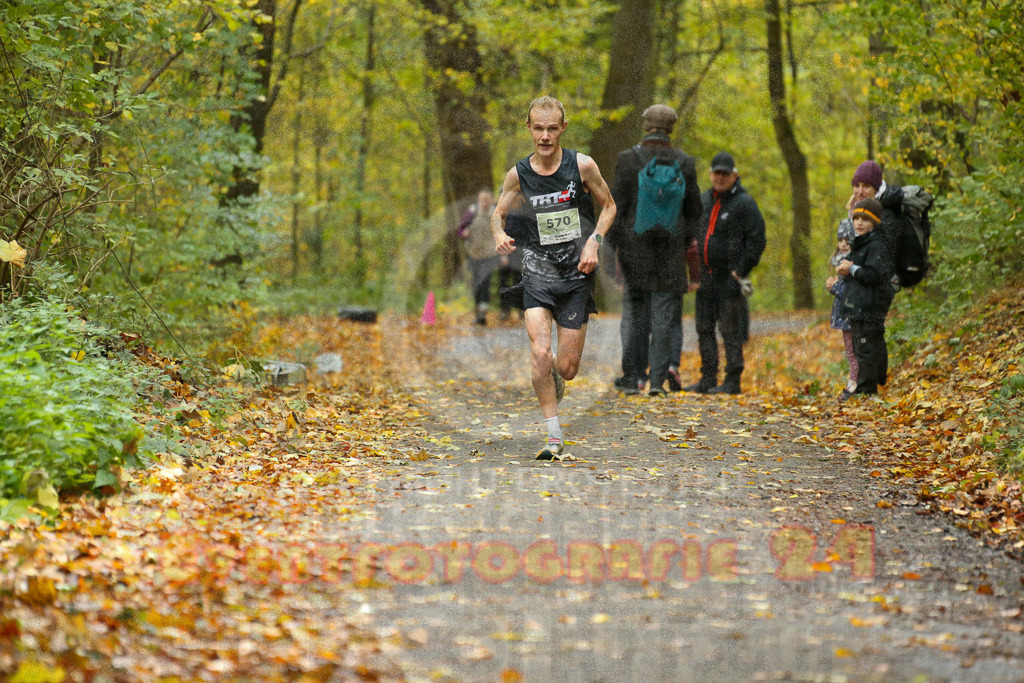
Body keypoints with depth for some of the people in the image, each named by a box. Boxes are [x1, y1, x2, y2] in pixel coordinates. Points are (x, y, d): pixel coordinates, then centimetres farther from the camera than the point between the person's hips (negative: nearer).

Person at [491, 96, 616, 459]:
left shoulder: (582, 166, -6)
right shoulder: (518, 174, -2)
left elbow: (608, 206, 7)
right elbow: (498, 214, 11)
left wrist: (593, 242, -8)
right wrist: (500, 235, -12)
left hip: (576, 274, 0)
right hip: (537, 270, 0)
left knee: (567, 368, 2)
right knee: (539, 354, -18)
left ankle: (555, 376, 42)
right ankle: (554, 436, -5)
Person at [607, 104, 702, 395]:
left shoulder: (628, 159, -4)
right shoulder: (684, 163, 2)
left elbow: (616, 205, -5)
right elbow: (693, 210, 8)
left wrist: (614, 244, 2)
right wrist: (685, 242, 19)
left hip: (634, 245, -1)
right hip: (671, 248, 1)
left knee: (634, 312, 7)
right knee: (665, 314, 4)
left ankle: (633, 377, 5)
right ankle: (659, 377, -2)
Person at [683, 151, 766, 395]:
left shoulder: (744, 203, -6)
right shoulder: (704, 200, 14)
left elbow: (757, 241, -9)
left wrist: (740, 272, -12)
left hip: (730, 278, -7)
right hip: (706, 277, 7)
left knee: (730, 330, -5)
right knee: (704, 329, 9)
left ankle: (733, 381, -1)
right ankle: (708, 379, 16)